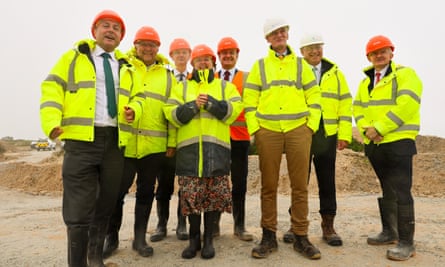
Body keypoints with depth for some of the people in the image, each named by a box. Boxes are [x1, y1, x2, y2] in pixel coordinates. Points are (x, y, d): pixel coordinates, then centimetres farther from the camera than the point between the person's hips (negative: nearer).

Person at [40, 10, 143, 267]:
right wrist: (51, 122, -13)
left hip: (115, 142, 4)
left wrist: (134, 109, -3)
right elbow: (52, 89, 2)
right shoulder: (75, 56, 9)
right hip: (81, 139, -4)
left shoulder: (125, 67, 20)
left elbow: (136, 96, 22)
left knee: (106, 204, 12)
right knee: (79, 208, -3)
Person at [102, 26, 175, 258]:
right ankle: (112, 237, 23)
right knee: (118, 190, 3)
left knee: (146, 191, 10)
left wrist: (172, 142, 4)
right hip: (124, 142, -1)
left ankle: (140, 238, 25)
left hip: (154, 145, 2)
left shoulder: (167, 76, 12)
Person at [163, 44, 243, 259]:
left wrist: (211, 103, -11)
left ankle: (208, 238, 17)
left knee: (214, 194, 2)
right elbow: (171, 113, 3)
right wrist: (193, 106, -11)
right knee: (190, 195, 1)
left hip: (216, 147, 0)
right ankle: (194, 238, 18)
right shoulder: (181, 87, 18)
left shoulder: (225, 86, 16)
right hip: (189, 147, 1)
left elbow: (234, 110, -1)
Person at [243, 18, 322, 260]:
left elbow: (314, 96, 11)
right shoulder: (259, 65, 12)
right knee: (269, 185, 4)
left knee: (300, 185, 3)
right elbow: (249, 99, 7)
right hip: (267, 131, 0)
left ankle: (301, 237, 15)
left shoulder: (301, 64, 14)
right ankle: (269, 236, 16)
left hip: (298, 130, 1)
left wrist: (311, 125, 0)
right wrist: (254, 129, -2)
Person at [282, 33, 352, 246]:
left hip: (327, 135, 2)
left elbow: (345, 104, 8)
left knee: (327, 181, 7)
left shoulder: (334, 73, 11)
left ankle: (328, 226, 20)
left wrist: (345, 134, 0)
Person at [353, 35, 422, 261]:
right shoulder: (365, 82, 17)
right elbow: (358, 108, 9)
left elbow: (405, 106, -17)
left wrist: (379, 128, -18)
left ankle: (406, 243, 2)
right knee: (386, 191, 15)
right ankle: (389, 232, 27)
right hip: (373, 144, 6)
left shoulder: (405, 74, -3)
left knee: (400, 192, -7)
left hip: (398, 142, -6)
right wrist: (366, 129, -9)